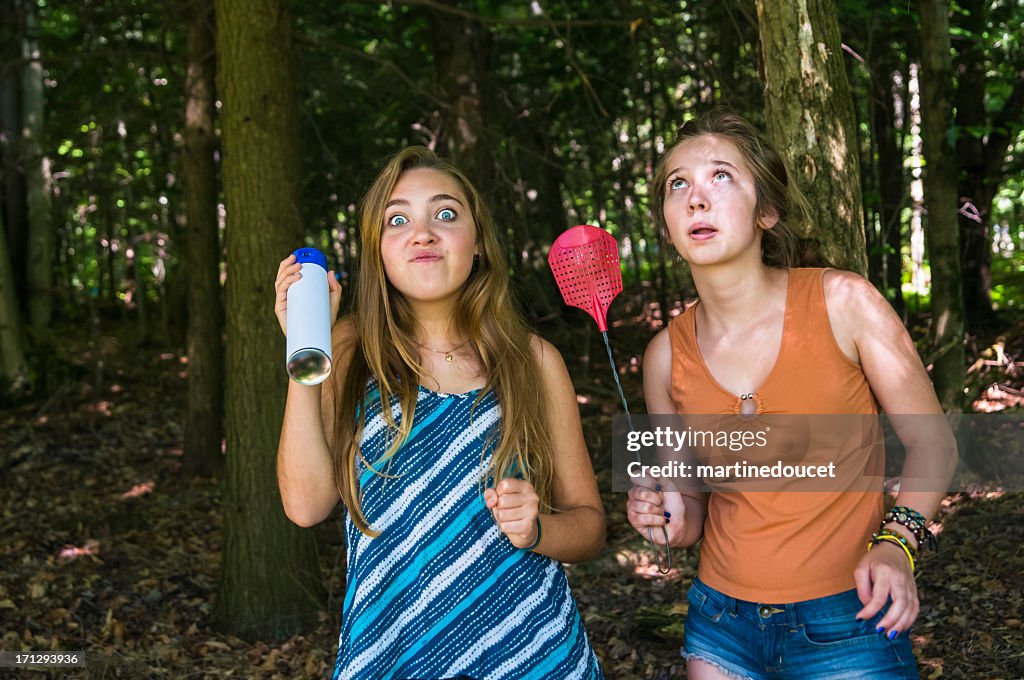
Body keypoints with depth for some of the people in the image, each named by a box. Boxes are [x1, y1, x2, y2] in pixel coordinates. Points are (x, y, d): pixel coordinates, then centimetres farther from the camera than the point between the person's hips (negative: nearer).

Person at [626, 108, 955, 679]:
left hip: (847, 624, -3)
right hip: (721, 625, 3)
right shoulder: (667, 356, -5)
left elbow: (931, 443, -4)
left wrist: (897, 545, -19)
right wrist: (673, 519, -14)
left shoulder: (845, 304, -12)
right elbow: (695, 507, 7)